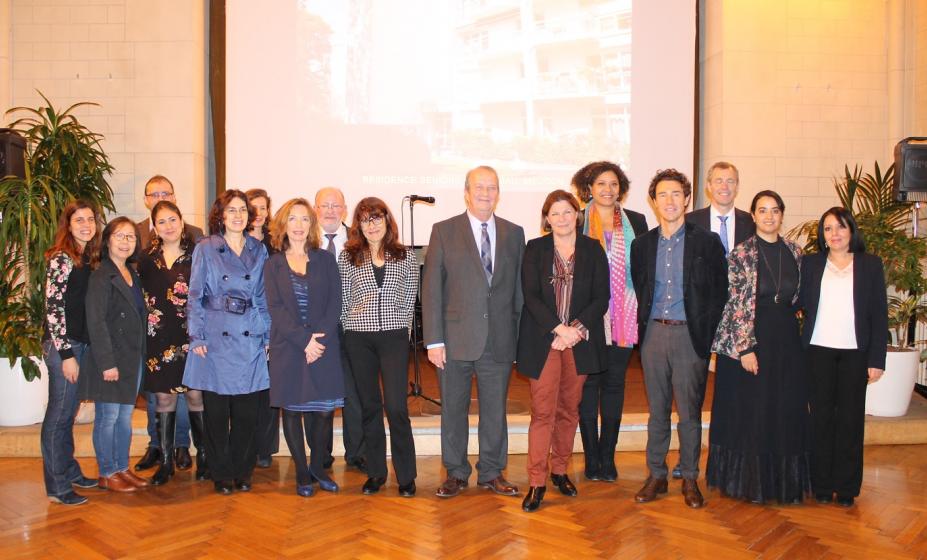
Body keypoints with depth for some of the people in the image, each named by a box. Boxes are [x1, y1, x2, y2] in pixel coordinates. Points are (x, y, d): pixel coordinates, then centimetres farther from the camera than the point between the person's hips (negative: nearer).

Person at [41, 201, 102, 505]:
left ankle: (69, 471, 29)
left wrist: (76, 350, 15)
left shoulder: (86, 258, 12)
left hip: (79, 343, 8)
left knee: (68, 412, 17)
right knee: (59, 414, 1)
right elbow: (53, 308, -16)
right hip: (62, 346, -8)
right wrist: (66, 354, -17)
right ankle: (57, 486, 10)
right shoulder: (61, 258, -12)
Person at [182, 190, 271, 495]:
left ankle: (242, 471, 21)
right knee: (216, 410, 4)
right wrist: (197, 337, -5)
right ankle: (222, 474, 18)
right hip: (215, 338, -2)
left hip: (250, 339, 2)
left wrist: (268, 335, 5)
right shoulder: (205, 249, 3)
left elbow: (264, 296, 11)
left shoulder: (259, 250, 9)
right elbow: (195, 296, 2)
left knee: (247, 411, 6)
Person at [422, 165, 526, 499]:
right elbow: (431, 289, -3)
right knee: (453, 410, 10)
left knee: (495, 410, 11)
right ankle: (456, 474, 26)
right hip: (456, 340, -1)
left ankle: (492, 473, 28)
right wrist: (434, 340, -8)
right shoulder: (444, 231, 0)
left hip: (500, 342, 2)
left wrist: (519, 334, 4)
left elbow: (519, 287, 9)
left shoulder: (514, 233, 8)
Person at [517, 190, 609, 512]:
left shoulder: (593, 250, 7)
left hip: (580, 341, 2)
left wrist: (577, 328, -13)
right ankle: (537, 482, 4)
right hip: (543, 340, -2)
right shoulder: (535, 249, 3)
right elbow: (531, 296, -5)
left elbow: (601, 297, 2)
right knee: (543, 412, -3)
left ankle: (560, 470, 25)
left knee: (569, 410, 10)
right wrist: (559, 329, -16)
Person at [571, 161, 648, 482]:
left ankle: (607, 458, 18)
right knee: (588, 383, 3)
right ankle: (592, 459, 13)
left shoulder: (636, 222, 9)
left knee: (614, 383, 8)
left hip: (623, 317, 2)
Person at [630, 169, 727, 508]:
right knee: (657, 411, 9)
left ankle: (690, 479, 18)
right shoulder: (642, 245, 9)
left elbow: (719, 292, 1)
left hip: (690, 335, -2)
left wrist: (705, 333, -5)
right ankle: (656, 475, 20)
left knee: (690, 413, 4)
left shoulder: (707, 242, 0)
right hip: (653, 333, 3)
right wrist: (643, 326, 4)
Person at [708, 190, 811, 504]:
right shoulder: (741, 254, -7)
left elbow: (797, 298, 16)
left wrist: (785, 323, 6)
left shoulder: (794, 252, 7)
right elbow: (738, 304, -11)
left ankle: (784, 481, 24)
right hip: (749, 339, -4)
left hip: (786, 340, 5)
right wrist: (746, 348, -15)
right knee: (749, 411, 3)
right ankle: (749, 482, 18)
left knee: (786, 412, 9)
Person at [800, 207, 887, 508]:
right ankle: (822, 485, 14)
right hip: (819, 350, 1)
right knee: (821, 416, 4)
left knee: (850, 417, 3)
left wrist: (877, 359, -2)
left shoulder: (870, 264, 5)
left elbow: (879, 313, 2)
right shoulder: (811, 263, 7)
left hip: (855, 352, 0)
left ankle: (846, 487, 14)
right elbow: (802, 302, 3)